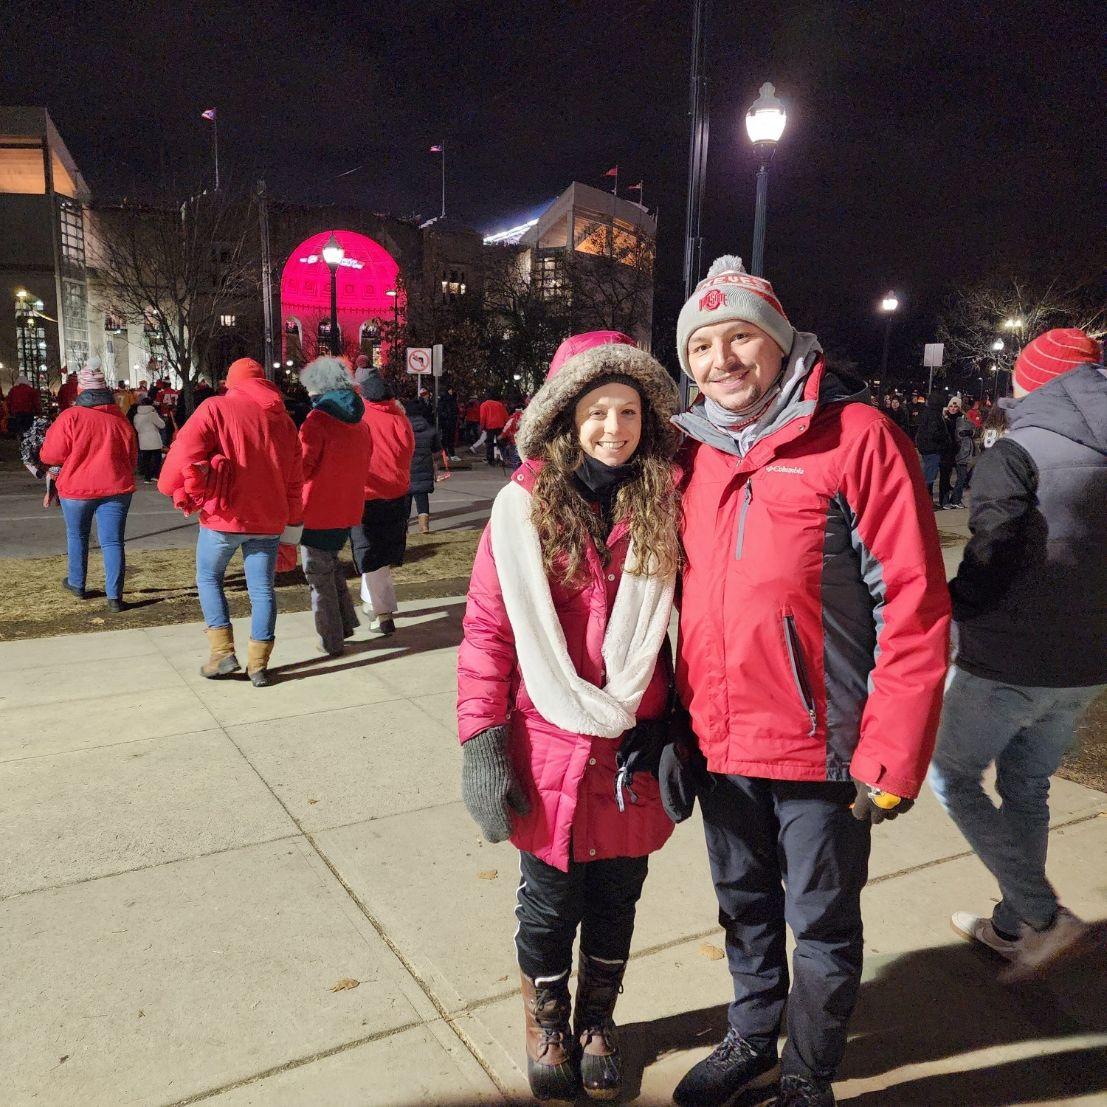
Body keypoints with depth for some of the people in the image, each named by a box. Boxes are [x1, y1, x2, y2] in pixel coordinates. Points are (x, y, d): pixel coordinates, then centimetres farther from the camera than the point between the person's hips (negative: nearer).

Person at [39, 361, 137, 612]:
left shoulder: (70, 416, -9)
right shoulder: (120, 419, 3)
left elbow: (50, 455, -7)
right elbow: (132, 457, 13)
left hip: (77, 488, -1)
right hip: (116, 488, 2)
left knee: (77, 535, 20)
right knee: (113, 541, 0)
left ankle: (77, 584, 33)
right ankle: (114, 597, -5)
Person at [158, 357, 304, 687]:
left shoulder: (217, 408, -3)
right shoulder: (283, 419, 11)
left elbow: (186, 451, -18)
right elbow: (295, 478, 11)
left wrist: (185, 493, -5)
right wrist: (292, 523, 17)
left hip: (225, 515, -3)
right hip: (269, 519, 4)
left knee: (208, 578, 15)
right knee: (262, 588, 8)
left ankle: (222, 652, 9)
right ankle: (258, 665, 10)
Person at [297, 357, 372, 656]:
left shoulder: (318, 419, -15)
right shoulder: (358, 422, 8)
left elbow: (302, 466, -17)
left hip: (317, 510, -7)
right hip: (348, 508, 7)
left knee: (320, 575, 4)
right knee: (332, 564, 25)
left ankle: (331, 641, 10)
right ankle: (345, 622, 25)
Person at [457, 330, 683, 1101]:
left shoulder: (665, 506, -3)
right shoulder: (523, 508, -9)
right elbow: (486, 631, -6)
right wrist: (482, 745, -8)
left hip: (635, 750, 2)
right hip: (550, 750, -1)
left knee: (616, 899, 19)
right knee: (550, 902, 16)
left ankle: (598, 1020, 47)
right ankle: (547, 1023, 45)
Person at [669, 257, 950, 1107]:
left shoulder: (856, 435, -12)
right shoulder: (696, 451, 5)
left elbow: (915, 605, -15)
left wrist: (891, 757, -16)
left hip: (820, 746, -5)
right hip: (721, 742, 5)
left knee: (822, 923, 15)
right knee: (744, 904, 23)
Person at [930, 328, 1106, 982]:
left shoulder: (1016, 454, -15)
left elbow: (991, 563, -20)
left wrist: (945, 606, -4)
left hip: (1010, 663, -7)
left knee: (953, 776, 11)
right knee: (1027, 789, 21)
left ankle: (1044, 917, 7)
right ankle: (1012, 926, 34)